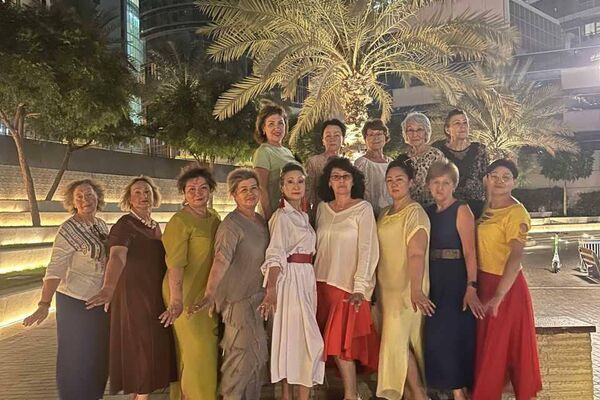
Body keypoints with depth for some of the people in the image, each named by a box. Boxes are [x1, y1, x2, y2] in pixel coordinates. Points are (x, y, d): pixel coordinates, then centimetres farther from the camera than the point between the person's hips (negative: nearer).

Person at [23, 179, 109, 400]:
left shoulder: (102, 225, 5)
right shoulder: (69, 229, -15)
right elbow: (55, 269, -20)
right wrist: (44, 304, -27)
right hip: (76, 301, -7)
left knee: (100, 354, 16)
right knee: (77, 356, 5)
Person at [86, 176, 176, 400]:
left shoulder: (156, 226, 10)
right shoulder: (124, 225, -14)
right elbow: (117, 257, -32)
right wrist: (108, 287, -48)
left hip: (156, 298, 8)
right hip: (133, 298, -8)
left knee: (153, 350, 14)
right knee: (138, 352, -2)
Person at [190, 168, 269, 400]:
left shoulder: (261, 221, 7)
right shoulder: (231, 225, -18)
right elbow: (221, 259, -32)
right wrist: (209, 295, -43)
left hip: (257, 296, 8)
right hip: (239, 298, -8)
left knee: (257, 355, 18)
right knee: (244, 353, -1)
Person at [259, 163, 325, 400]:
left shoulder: (303, 216, 16)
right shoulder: (282, 216, -10)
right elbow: (275, 256, -19)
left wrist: (310, 281, 9)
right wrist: (271, 290, -29)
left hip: (306, 279, 8)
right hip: (289, 278, -8)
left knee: (294, 338, 11)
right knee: (308, 339, -6)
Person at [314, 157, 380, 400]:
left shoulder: (363, 208, -4)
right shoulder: (322, 208, 10)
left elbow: (367, 249, -9)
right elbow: (319, 247, 13)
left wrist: (360, 287, -16)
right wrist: (314, 279, 7)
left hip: (348, 285, -5)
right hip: (323, 282, 5)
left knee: (341, 343, -4)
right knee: (329, 342, 6)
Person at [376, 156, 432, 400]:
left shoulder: (415, 212, -11)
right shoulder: (385, 215, 13)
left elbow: (417, 254, -20)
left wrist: (416, 290, -26)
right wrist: (378, 288, 15)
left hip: (407, 288, -7)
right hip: (388, 288, 7)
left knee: (397, 341, -7)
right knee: (401, 342, 11)